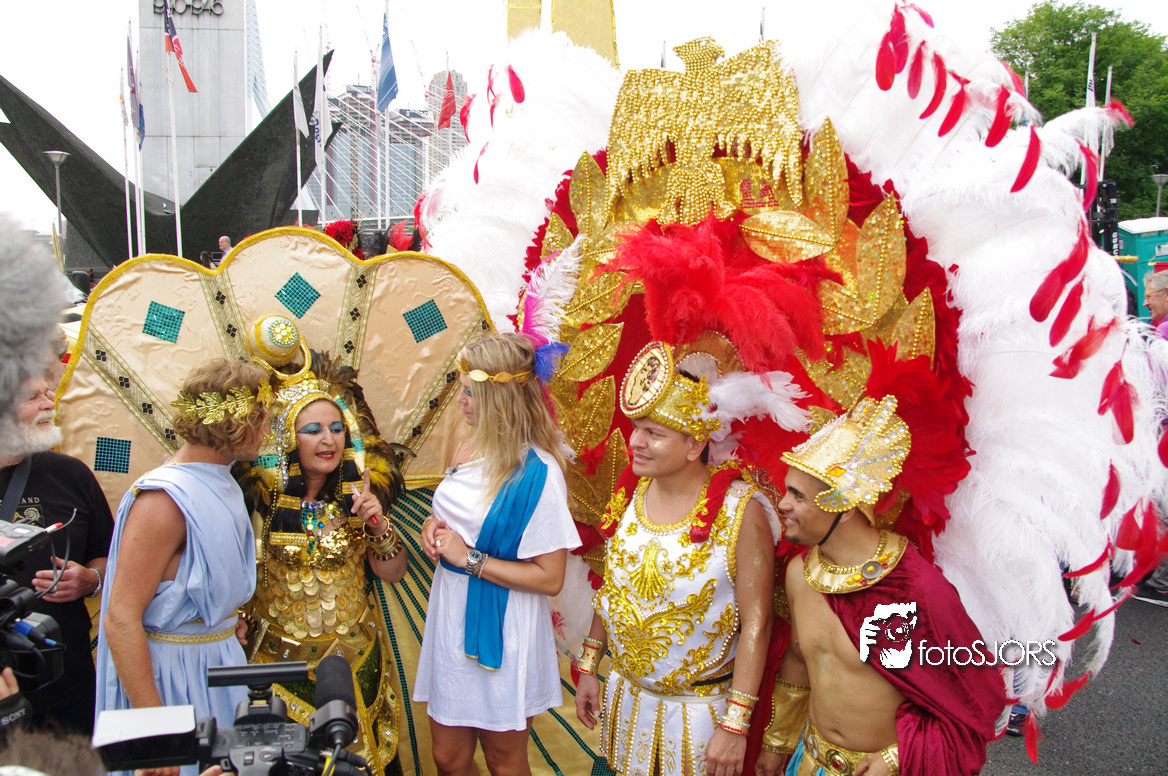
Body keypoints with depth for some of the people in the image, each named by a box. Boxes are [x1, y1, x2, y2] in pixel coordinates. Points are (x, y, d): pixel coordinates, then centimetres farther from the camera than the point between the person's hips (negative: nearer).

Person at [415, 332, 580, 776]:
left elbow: (550, 578, -21)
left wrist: (470, 559, -19)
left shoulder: (536, 472, -21)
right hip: (451, 621, 7)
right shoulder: (471, 449, 2)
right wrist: (434, 527, -2)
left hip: (500, 635, -7)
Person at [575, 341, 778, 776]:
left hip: (699, 708, -5)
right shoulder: (630, 496, -4)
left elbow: (756, 622, -18)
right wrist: (588, 667, 9)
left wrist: (735, 725, -18)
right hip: (625, 692, 5)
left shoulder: (740, 512, -21)